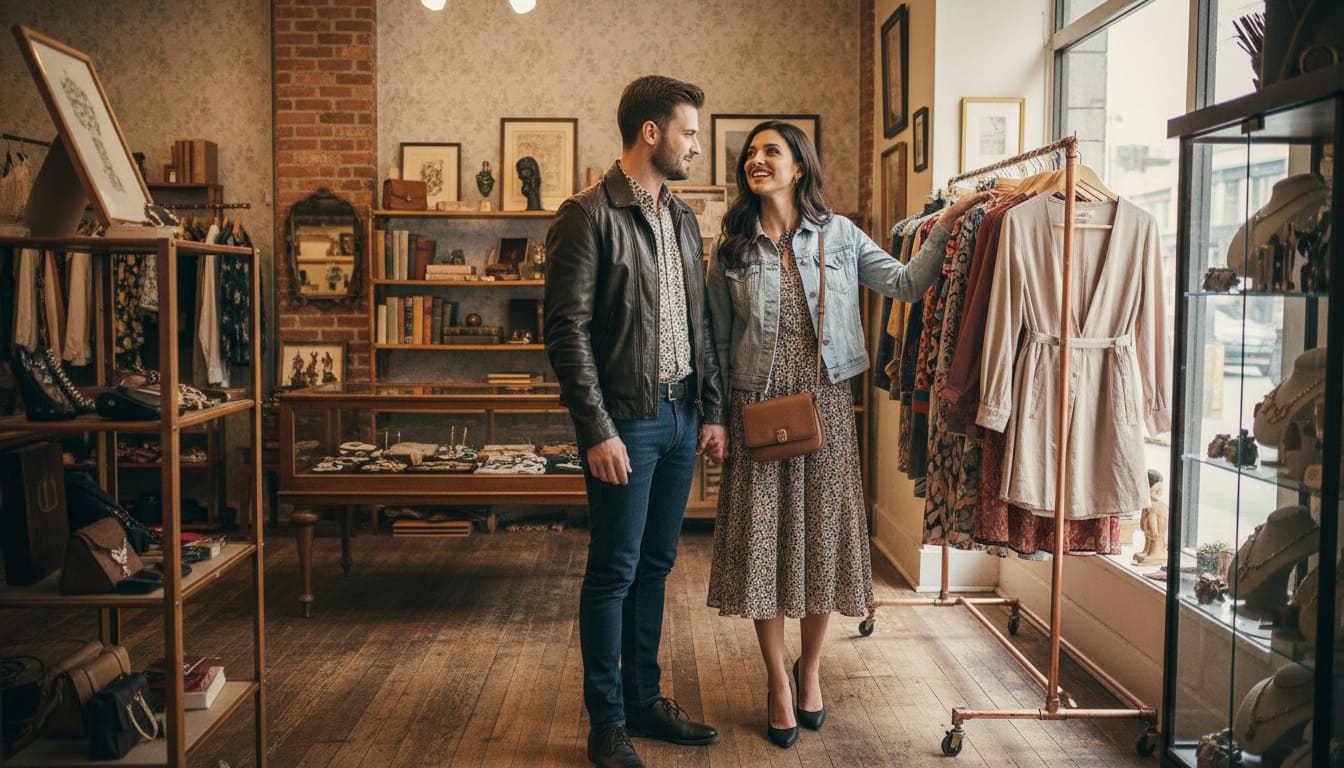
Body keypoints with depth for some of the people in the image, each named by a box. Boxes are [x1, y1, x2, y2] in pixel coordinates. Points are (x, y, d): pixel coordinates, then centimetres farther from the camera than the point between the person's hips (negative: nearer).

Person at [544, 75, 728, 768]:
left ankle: (644, 698, 28)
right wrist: (597, 431, -18)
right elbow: (567, 331, -14)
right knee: (613, 573, 1)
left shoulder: (682, 219, 14)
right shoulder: (587, 215, -9)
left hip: (680, 416, 7)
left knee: (655, 565, 15)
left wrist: (711, 411, 13)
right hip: (625, 420, -7)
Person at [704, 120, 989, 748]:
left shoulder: (838, 235, 4)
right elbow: (719, 343, 6)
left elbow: (906, 284, 2)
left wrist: (945, 226, -9)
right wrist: (717, 417, 2)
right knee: (762, 541, 1)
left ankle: (810, 669, 27)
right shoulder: (732, 249, 4)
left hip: (824, 406, 0)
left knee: (821, 535, 7)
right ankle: (777, 683, 17)